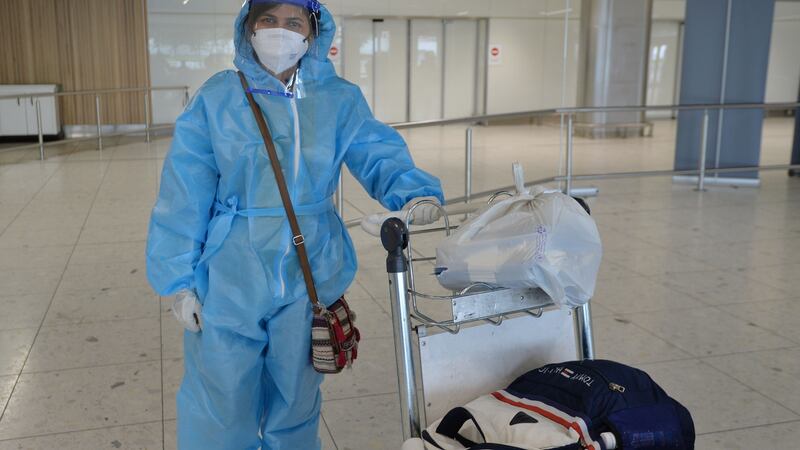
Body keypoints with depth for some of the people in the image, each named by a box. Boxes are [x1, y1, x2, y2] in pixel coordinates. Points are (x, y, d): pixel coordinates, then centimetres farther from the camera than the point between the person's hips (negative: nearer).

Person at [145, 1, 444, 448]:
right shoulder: (217, 98, -7)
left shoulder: (339, 100, -1)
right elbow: (186, 194, -6)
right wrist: (179, 280, -6)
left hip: (308, 278, 2)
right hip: (229, 281, -2)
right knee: (222, 404, 11)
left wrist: (415, 190, -32)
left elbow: (379, 155, -10)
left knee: (295, 398, 22)